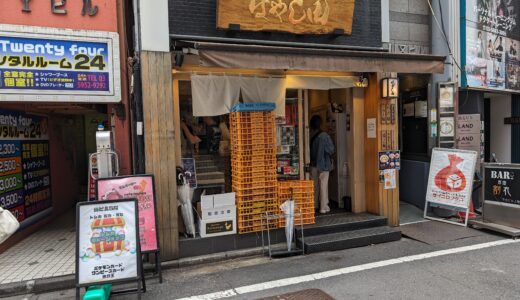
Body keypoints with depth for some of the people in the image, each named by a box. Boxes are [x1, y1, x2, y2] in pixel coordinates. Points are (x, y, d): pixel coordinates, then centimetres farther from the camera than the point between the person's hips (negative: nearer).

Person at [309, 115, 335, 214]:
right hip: (323, 163, -3)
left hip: (313, 164, 4)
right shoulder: (324, 136, -14)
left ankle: (314, 205, 24)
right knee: (323, 184, 3)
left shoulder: (309, 135, -6)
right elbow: (331, 150, -6)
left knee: (314, 185, 14)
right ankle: (324, 207, 6)